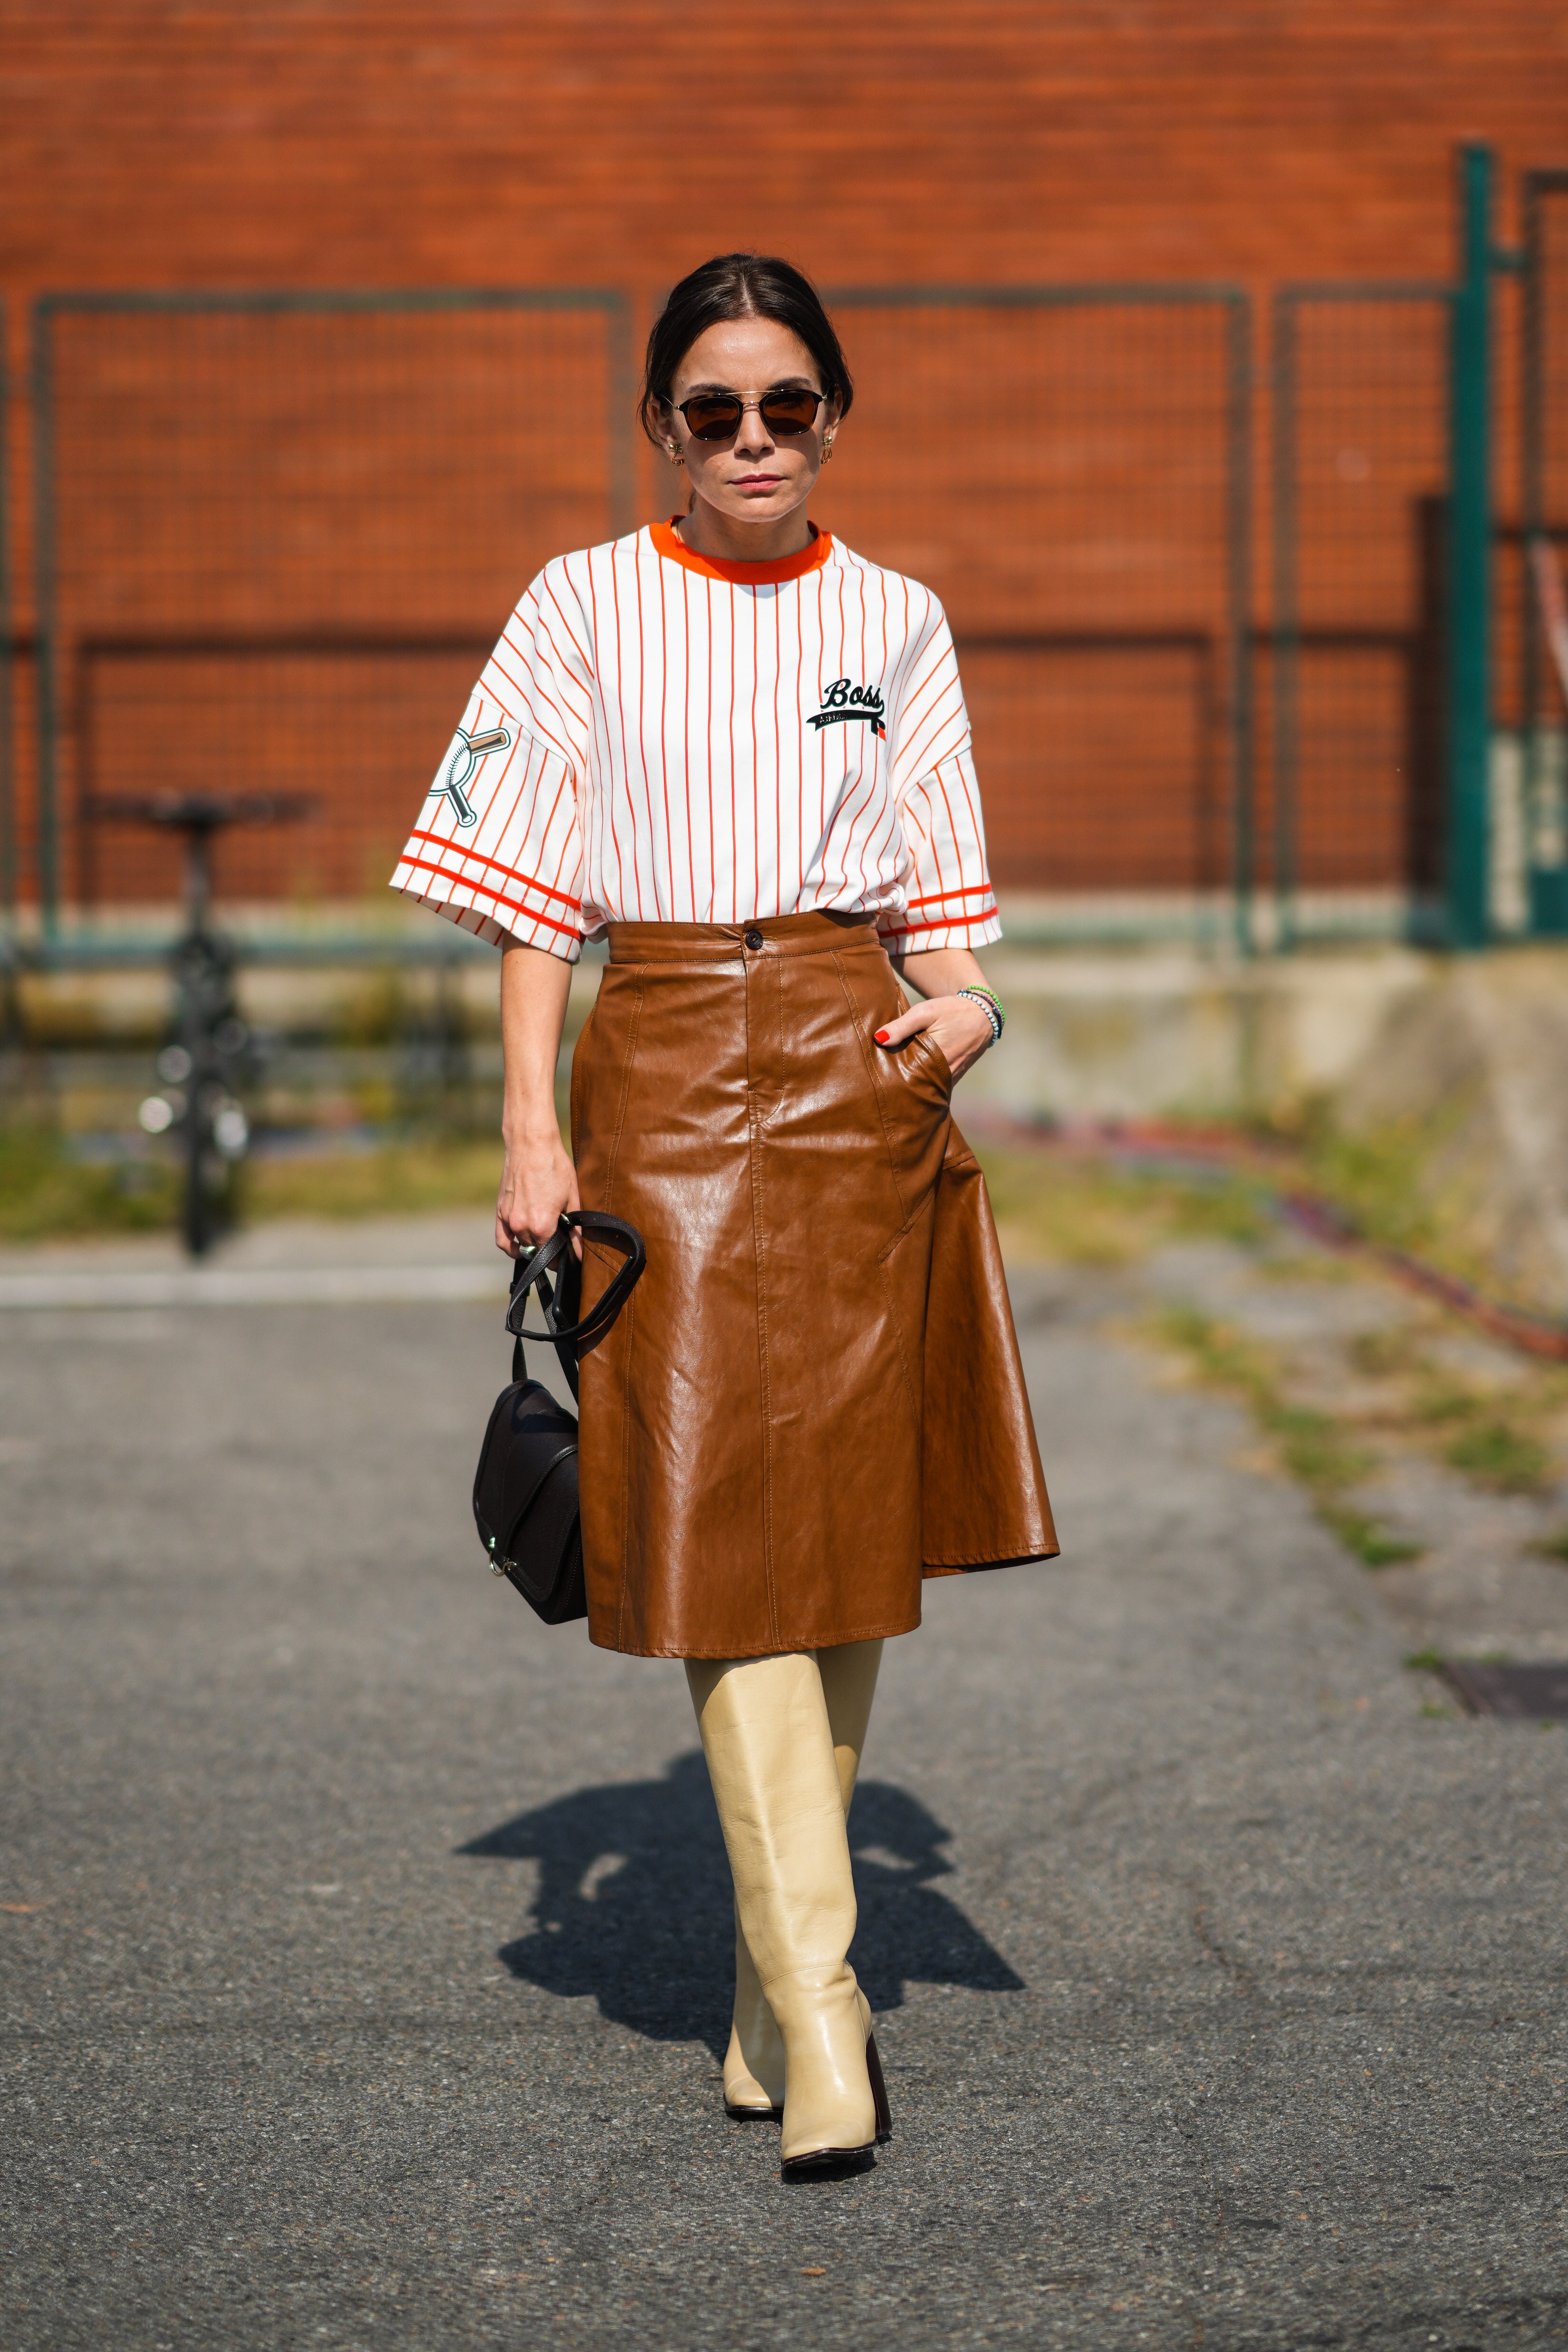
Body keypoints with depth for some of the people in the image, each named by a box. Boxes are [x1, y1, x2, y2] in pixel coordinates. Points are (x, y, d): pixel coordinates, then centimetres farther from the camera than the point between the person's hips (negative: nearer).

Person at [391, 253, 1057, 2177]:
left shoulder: (895, 623, 10)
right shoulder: (585, 608, 5)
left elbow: (939, 893, 14)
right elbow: (530, 892, 5)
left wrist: (964, 1003, -7)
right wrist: (529, 1129, -4)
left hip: (861, 1078, 2)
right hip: (663, 1077, -2)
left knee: (847, 1533, 4)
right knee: (724, 1534, -10)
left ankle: (780, 1983, 18)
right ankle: (821, 2024, -11)